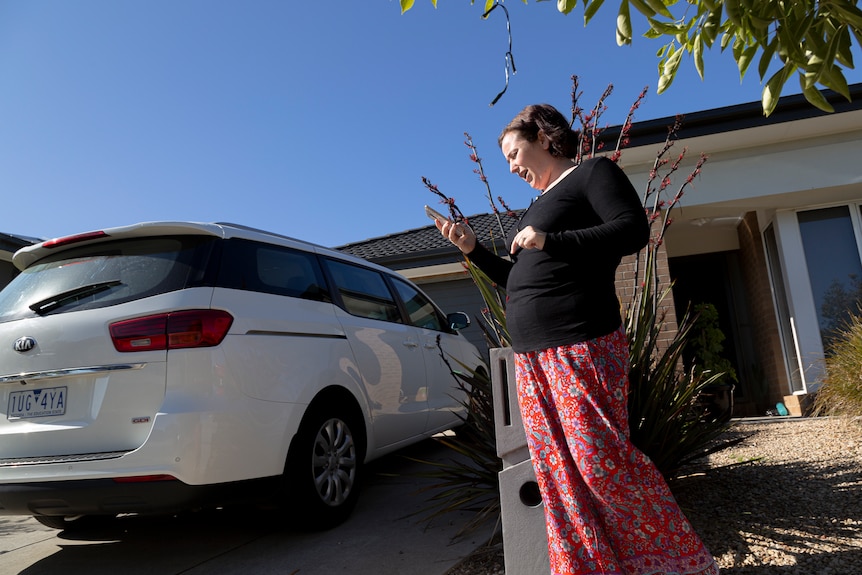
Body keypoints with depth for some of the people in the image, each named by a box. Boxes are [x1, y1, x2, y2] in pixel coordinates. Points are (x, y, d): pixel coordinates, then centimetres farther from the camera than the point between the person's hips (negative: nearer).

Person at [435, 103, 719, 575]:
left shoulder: (592, 172, 2)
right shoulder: (537, 205, 24)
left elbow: (633, 229, -13)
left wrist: (549, 241, -18)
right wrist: (473, 249, 16)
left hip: (581, 344, -8)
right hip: (531, 354, 8)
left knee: (599, 461, -8)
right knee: (558, 472, 7)